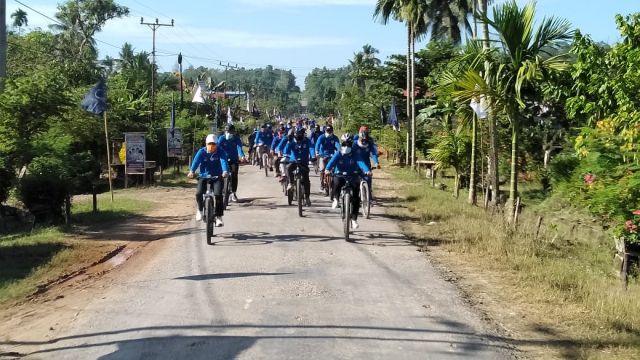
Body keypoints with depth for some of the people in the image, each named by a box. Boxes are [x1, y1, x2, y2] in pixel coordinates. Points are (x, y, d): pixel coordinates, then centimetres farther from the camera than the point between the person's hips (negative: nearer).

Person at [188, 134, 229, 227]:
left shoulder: (220, 152, -5)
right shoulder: (201, 152, -3)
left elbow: (224, 161, -23)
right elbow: (196, 161, -18)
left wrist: (225, 171, -44)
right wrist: (191, 171, -38)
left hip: (217, 177, -1)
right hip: (204, 177, 1)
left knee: (218, 194, -22)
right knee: (198, 193, -21)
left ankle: (219, 217, -10)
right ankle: (200, 209, 10)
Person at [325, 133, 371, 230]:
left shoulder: (354, 155, -8)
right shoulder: (338, 154, -8)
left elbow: (361, 162, -25)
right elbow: (332, 161, -26)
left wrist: (367, 170, -45)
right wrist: (327, 169, -48)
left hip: (352, 177, 1)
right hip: (340, 176, -1)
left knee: (356, 199, -10)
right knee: (336, 182, -37)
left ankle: (354, 219, 1)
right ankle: (335, 199, -9)